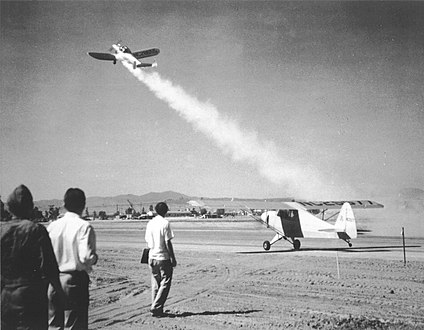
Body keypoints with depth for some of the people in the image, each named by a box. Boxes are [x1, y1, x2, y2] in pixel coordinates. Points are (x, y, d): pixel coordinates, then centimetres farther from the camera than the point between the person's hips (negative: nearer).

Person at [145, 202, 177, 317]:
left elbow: (148, 242, 11)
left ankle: (157, 310, 15)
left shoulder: (150, 223, 7)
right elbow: (168, 243, -13)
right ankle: (156, 307, -5)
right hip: (164, 258, -6)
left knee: (155, 285, 12)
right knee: (165, 284, 2)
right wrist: (173, 258, -7)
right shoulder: (165, 223, -11)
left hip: (152, 258, 6)